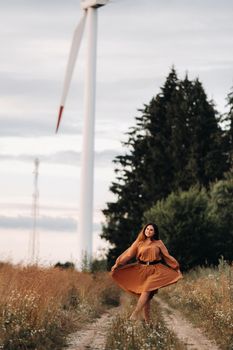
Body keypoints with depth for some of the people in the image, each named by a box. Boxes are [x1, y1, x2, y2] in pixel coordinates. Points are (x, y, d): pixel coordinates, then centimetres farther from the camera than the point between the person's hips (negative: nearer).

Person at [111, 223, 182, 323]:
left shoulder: (158, 243, 7)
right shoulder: (139, 242, 7)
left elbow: (167, 256, 11)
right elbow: (128, 254, 4)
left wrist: (176, 268, 10)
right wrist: (117, 264, -1)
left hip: (154, 271, -2)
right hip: (141, 270, 2)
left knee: (146, 290, -25)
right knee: (145, 296, -1)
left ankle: (135, 313, -33)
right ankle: (147, 321, 4)